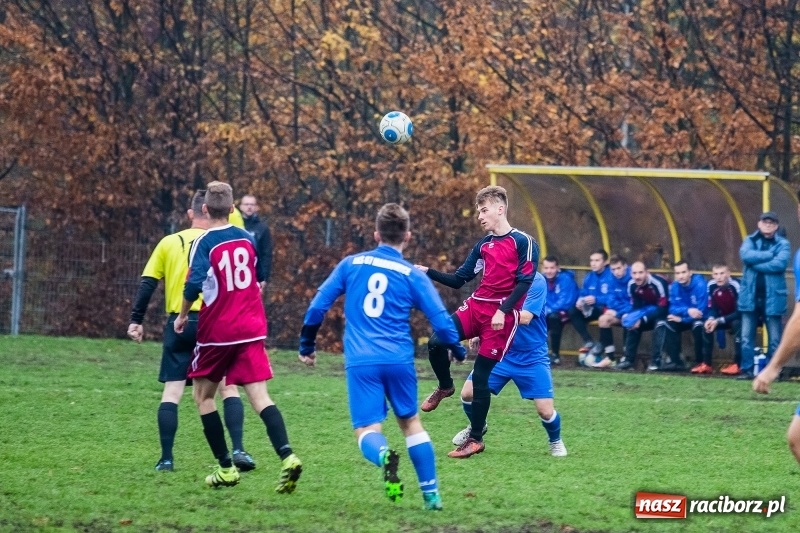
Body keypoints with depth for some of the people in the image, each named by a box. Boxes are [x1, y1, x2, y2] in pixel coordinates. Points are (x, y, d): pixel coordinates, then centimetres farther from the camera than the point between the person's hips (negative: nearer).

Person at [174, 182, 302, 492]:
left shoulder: (204, 242, -10)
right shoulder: (247, 238, 7)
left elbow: (194, 283, -22)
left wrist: (183, 315, -7)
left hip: (216, 331, -4)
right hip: (251, 329, 4)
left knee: (203, 395, 15)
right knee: (259, 397, -4)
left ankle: (226, 468, 12)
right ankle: (287, 457, -26)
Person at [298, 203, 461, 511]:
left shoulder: (351, 264, 8)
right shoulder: (412, 275, 4)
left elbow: (318, 306, 7)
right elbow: (442, 323, 3)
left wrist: (307, 346, 21)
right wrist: (458, 349, 23)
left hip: (361, 362, -1)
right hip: (399, 360, 1)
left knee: (367, 431, 1)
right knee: (410, 421, 20)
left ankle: (383, 455, -35)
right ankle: (431, 494, 19)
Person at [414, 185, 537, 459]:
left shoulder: (523, 242, -4)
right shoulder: (484, 245, 15)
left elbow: (525, 283, -11)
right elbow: (458, 280, 16)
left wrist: (503, 311, -20)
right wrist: (428, 273, 3)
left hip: (502, 315, -6)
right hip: (476, 306, 6)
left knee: (481, 377, -5)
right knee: (436, 342, -18)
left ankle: (476, 439, 7)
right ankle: (445, 387, 13)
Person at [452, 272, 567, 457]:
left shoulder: (536, 282, -18)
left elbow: (525, 318, -27)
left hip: (531, 357, -4)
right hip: (501, 352, 4)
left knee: (545, 411, -9)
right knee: (468, 393, -4)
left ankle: (555, 441, 25)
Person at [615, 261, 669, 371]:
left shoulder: (658, 283, -31)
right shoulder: (632, 285, -9)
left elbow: (662, 309, -29)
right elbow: (636, 306, 0)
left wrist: (643, 320, -31)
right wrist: (629, 316, -22)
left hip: (664, 312, -7)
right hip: (648, 310, 7)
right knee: (633, 324, -9)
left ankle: (656, 360, -31)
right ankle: (628, 359, -5)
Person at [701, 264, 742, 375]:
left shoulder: (736, 286, -29)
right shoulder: (711, 286, -11)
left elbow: (739, 312, -27)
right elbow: (712, 308, -1)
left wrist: (719, 321, -30)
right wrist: (711, 319, -24)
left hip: (739, 318, -6)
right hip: (723, 318, 6)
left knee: (737, 324, -36)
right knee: (707, 326, -14)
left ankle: (737, 364, -33)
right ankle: (706, 364, -9)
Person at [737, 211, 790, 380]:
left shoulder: (783, 244, 1)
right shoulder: (750, 240, 8)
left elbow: (780, 264, -16)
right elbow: (746, 255, -13)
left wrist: (756, 263, -12)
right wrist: (769, 255, -12)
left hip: (773, 297, -2)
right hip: (750, 296, 2)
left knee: (775, 339, 2)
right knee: (746, 337, 2)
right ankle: (746, 369, 8)